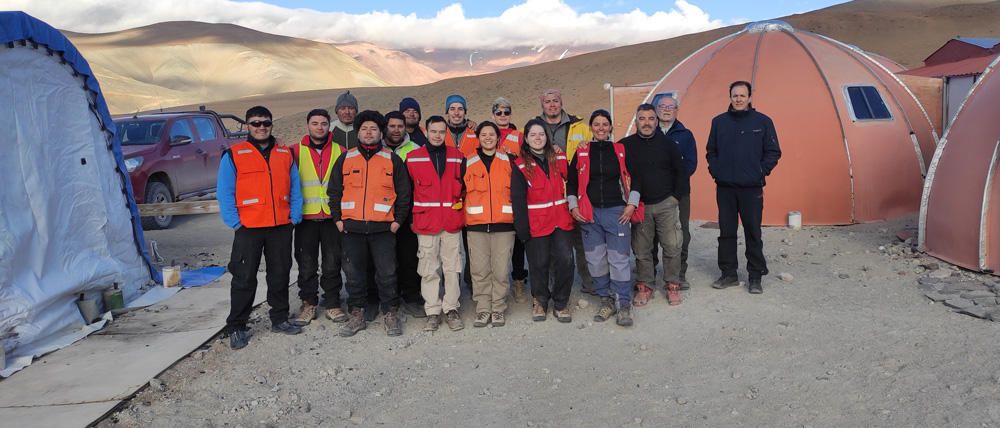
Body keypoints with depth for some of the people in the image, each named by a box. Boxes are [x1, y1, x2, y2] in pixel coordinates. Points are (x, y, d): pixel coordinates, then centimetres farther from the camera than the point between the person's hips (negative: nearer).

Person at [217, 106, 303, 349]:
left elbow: (295, 188, 11)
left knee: (280, 275, 11)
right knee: (244, 279, 1)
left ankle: (279, 319, 25)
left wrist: (295, 216, 0)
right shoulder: (234, 154, 0)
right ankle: (236, 327, 11)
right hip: (248, 228, -3)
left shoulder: (285, 154, 11)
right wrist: (234, 222, -10)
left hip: (281, 227, 3)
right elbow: (224, 192, -3)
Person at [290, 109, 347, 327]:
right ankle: (308, 304, 18)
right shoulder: (296, 151, 4)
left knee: (332, 263, 6)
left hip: (332, 216, 0)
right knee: (306, 265, 6)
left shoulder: (339, 151, 7)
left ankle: (333, 304, 17)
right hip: (305, 217, 0)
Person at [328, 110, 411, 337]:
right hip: (351, 227, 2)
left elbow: (403, 193, 7)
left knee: (387, 273, 0)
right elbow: (334, 191, 13)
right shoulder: (345, 159, 11)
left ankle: (391, 315, 12)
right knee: (354, 273, 7)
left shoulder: (393, 160, 8)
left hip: (383, 227, -2)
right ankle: (356, 315, 18)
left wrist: (398, 220, -1)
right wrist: (337, 218, 4)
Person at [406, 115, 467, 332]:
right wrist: (411, 217, 5)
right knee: (429, 269, 3)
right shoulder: (413, 158, 4)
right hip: (425, 221, -1)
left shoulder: (457, 156, 8)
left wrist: (459, 201, 6)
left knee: (452, 267, 5)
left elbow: (463, 183, 18)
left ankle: (451, 309, 15)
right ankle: (433, 312, 12)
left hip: (452, 221, 1)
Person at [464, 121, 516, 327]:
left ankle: (498, 310, 11)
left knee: (501, 270, -1)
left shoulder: (508, 161, 9)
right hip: (476, 224, 1)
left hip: (503, 223, 0)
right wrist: (463, 216, 9)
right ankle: (483, 310, 11)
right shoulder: (469, 163, 10)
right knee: (480, 270, 0)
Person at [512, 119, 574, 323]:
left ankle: (561, 303, 11)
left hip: (562, 222, 2)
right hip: (536, 224, -2)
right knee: (539, 264, 4)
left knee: (565, 261, -7)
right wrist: (522, 228, -9)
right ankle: (540, 301, 27)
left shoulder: (560, 159, 9)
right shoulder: (520, 166, -1)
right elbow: (518, 199, -4)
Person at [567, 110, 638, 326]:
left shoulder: (620, 150, 6)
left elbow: (634, 178, 10)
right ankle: (606, 300, 19)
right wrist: (573, 207, 2)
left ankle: (623, 305, 3)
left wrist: (632, 204, 0)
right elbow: (571, 182, 11)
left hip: (617, 212, -1)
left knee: (619, 259, -5)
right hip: (590, 214, 2)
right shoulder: (581, 152, 7)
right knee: (596, 260, 4)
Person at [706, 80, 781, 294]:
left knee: (753, 233, 3)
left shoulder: (763, 121, 0)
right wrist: (715, 171, 3)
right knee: (726, 232, 8)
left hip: (752, 188, -2)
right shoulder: (719, 121, 6)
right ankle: (728, 274, 19)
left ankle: (755, 277, 14)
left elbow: (773, 152, 4)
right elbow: (711, 151, 15)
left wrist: (761, 172, -5)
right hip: (724, 188, 2)